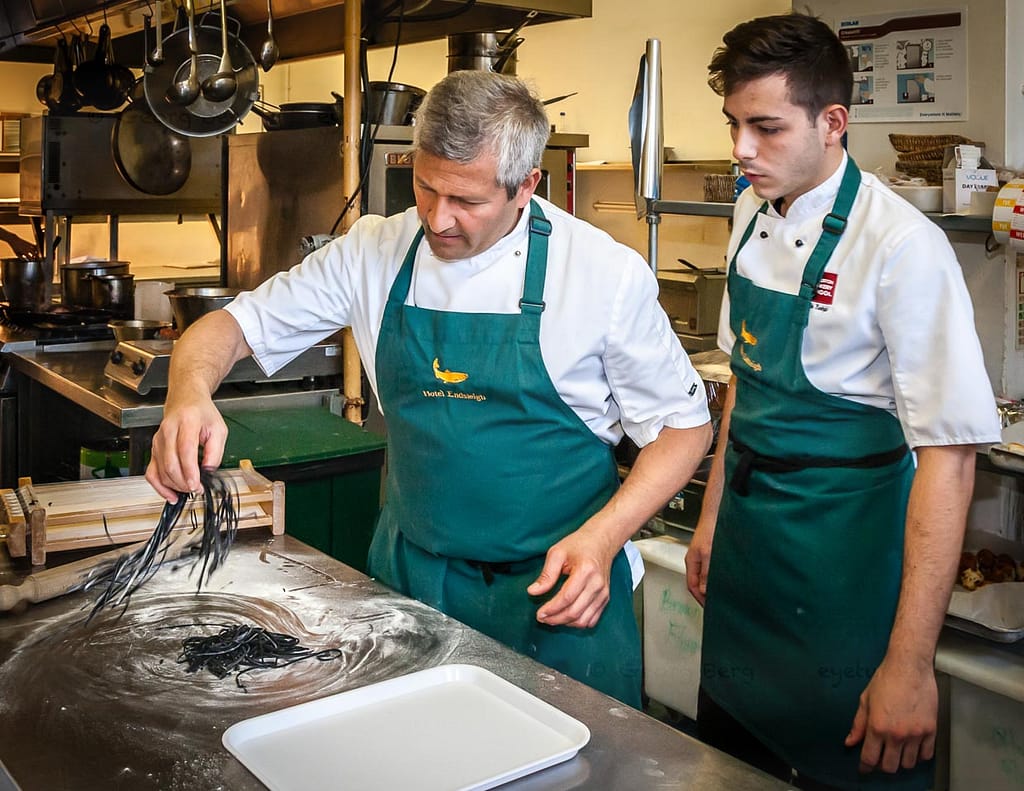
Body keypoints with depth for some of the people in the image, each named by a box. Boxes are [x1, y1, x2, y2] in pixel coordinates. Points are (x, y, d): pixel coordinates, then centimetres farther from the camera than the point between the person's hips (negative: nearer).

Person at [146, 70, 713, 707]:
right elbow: (235, 324, 1)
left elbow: (684, 427, -6)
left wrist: (602, 539, -20)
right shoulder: (373, 254, -4)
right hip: (413, 575, 3)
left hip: (558, 586, -3)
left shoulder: (606, 273, -14)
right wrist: (190, 389, -23)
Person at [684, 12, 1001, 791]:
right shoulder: (753, 214, 2)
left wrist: (911, 665, -22)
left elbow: (948, 457, -22)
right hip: (749, 531, 7)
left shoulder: (902, 246, -21)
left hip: (845, 555, -7)